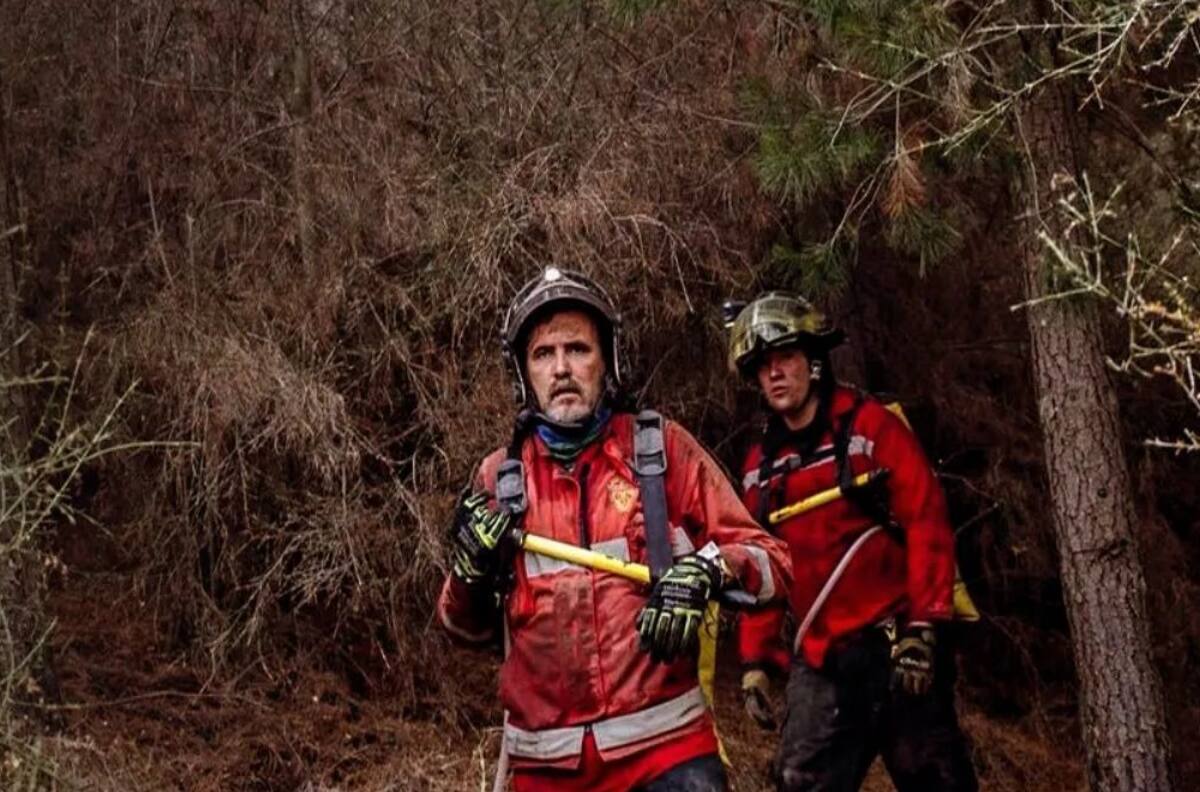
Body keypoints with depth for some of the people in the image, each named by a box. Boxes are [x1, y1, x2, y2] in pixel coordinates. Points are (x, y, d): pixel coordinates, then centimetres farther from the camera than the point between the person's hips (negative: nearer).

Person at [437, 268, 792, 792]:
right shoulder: (498, 477, 7)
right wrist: (472, 570, -5)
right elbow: (468, 628, 16)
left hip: (666, 744, -2)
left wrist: (707, 570, -19)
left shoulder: (661, 448, 1)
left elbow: (771, 562, 1)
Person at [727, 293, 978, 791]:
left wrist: (924, 628, -15)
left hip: (896, 647, -4)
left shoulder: (869, 425, -2)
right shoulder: (760, 465, 12)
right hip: (820, 662, 4)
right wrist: (755, 660, 10)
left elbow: (927, 523, -8)